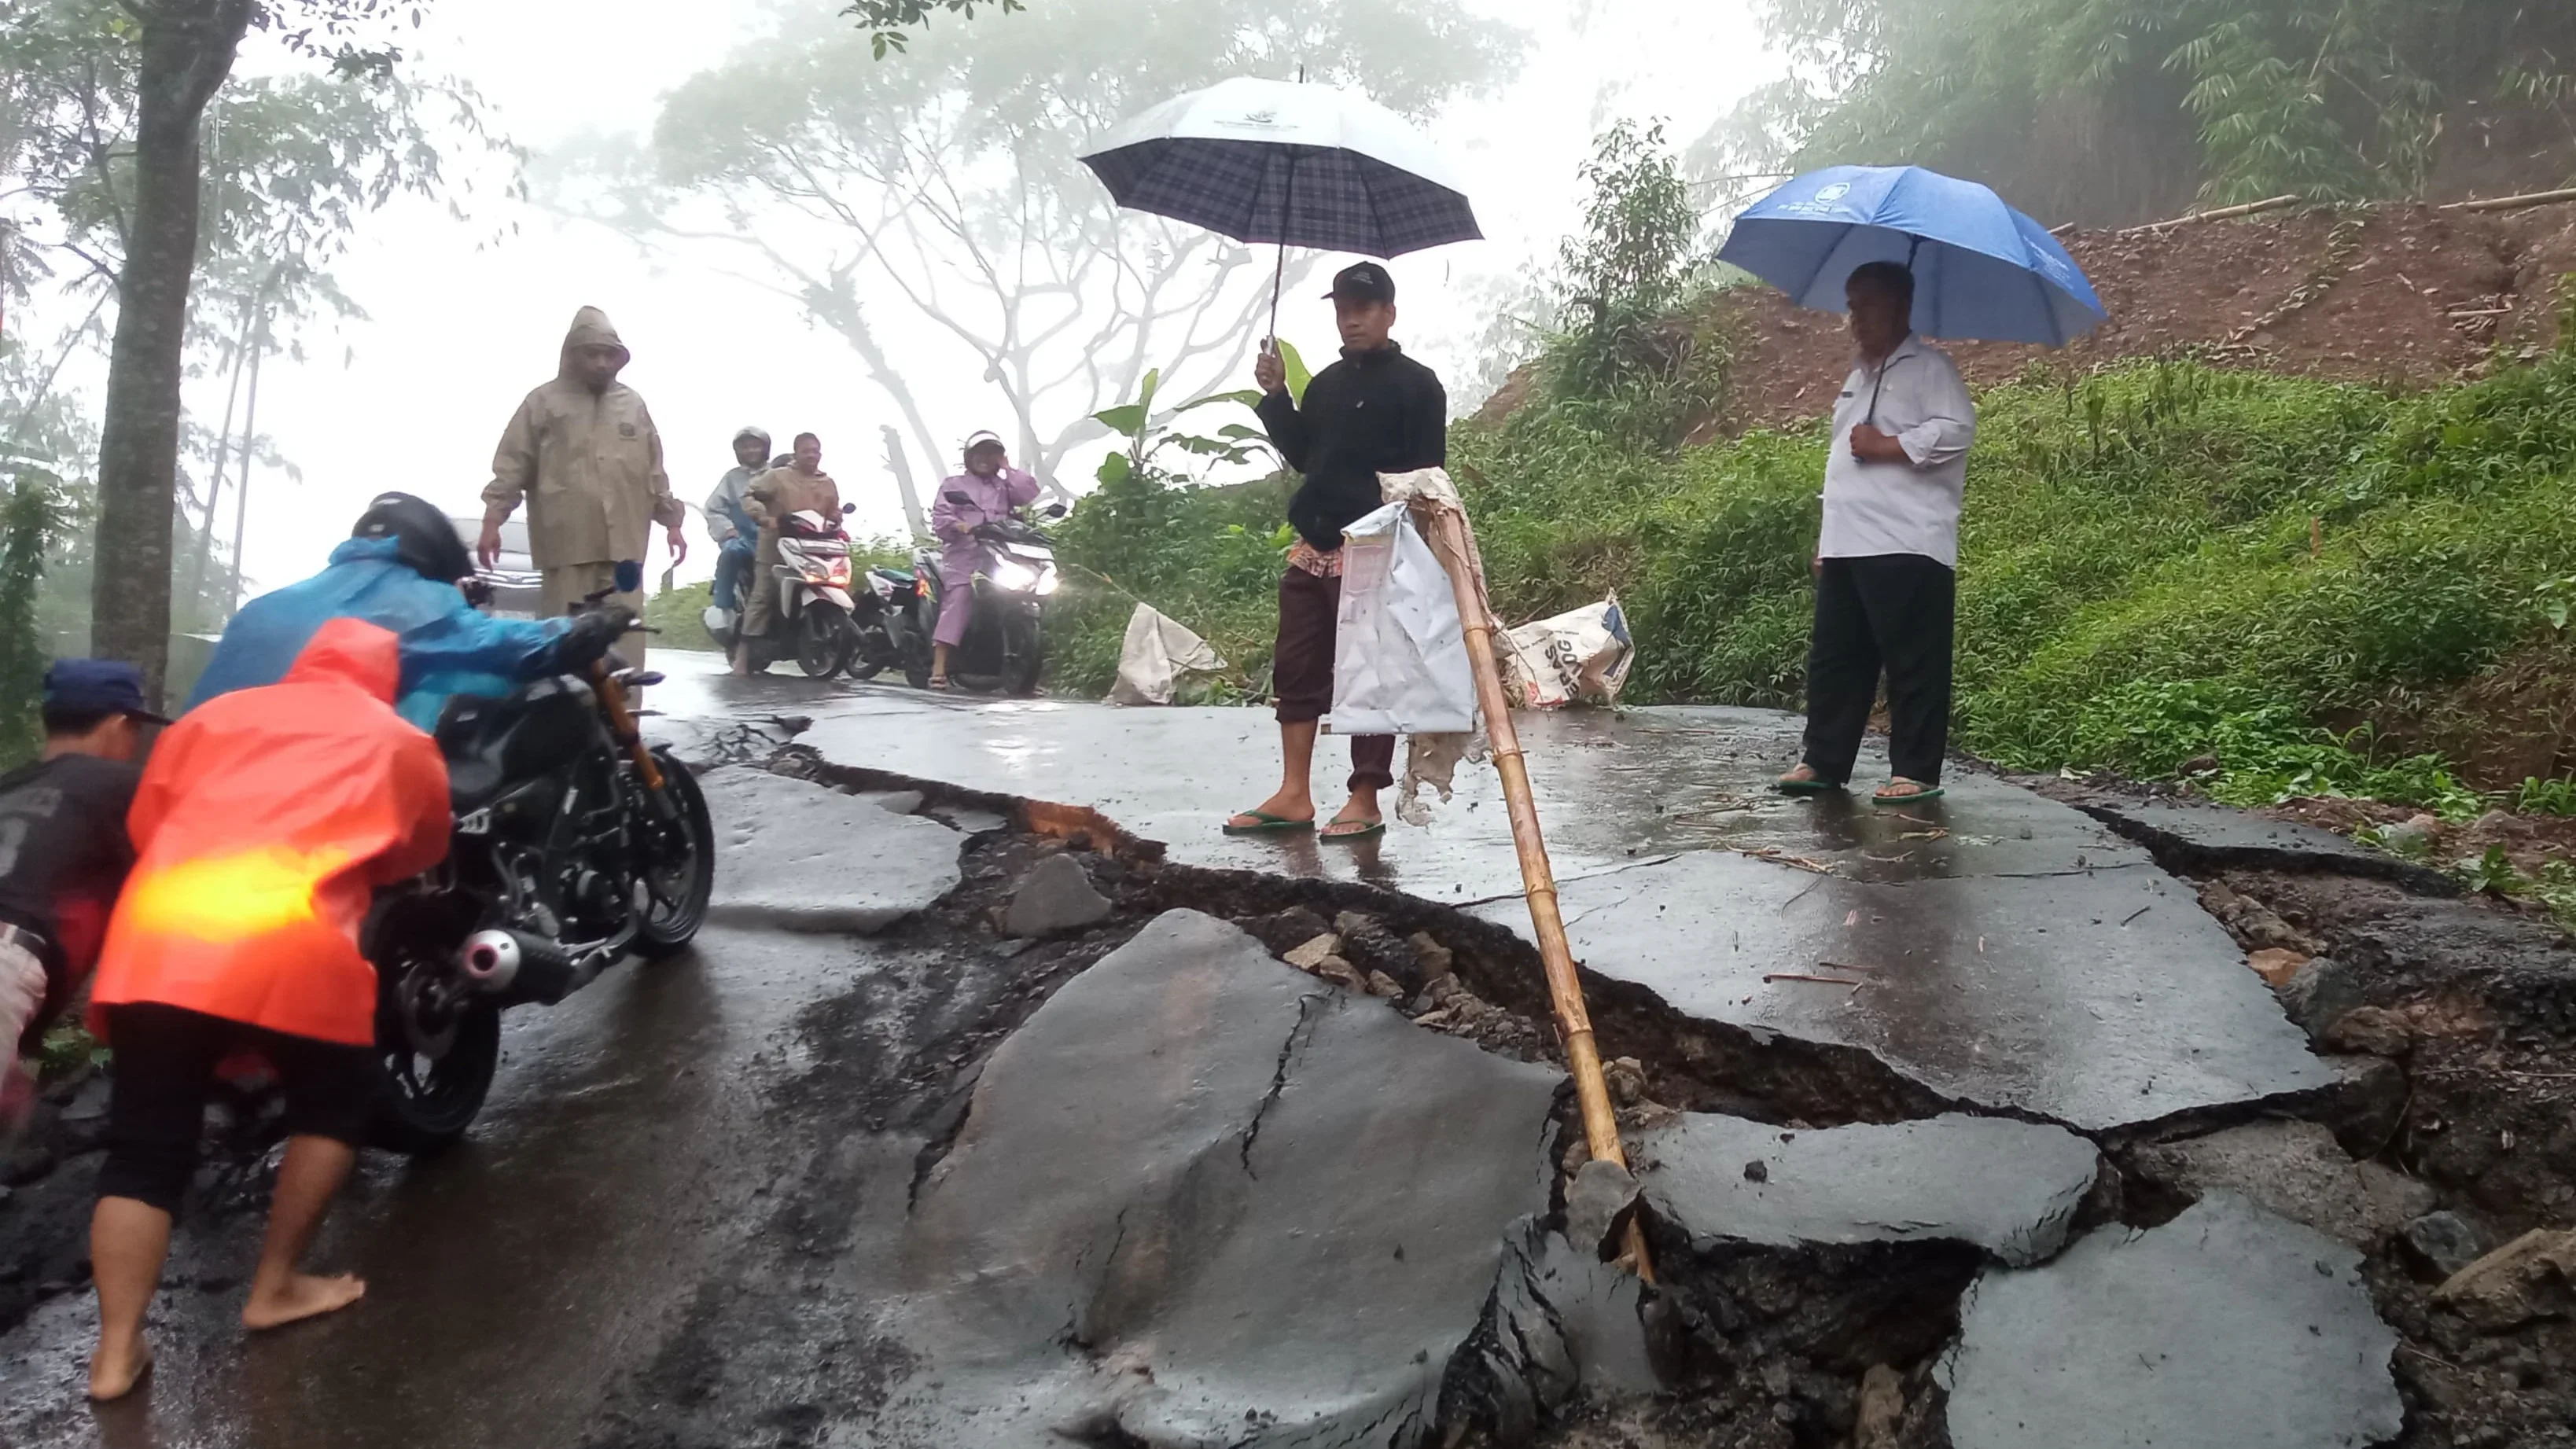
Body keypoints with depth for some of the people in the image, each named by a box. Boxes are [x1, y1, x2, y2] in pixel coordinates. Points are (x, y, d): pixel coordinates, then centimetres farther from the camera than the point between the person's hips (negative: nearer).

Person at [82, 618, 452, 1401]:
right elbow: (423, 855, 32)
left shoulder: (216, 712, 27)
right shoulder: (402, 744, 21)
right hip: (289, 944, -3)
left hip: (158, 939, 3)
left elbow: (143, 823, 27)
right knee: (334, 1100, 22)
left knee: (143, 1150, 12)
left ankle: (115, 1352, 7)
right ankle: (275, 1288, 24)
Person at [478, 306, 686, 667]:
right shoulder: (543, 402, 4)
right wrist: (493, 520, -8)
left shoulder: (634, 405, 16)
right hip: (567, 545, -3)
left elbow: (654, 472, 19)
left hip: (624, 546, 3)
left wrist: (672, 521, 15)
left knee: (625, 645, 1)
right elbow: (512, 467, 1)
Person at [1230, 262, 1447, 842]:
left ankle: (1365, 802, 2)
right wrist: (1276, 396, 11)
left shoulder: (1417, 384, -2)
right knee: (1296, 670, 7)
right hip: (1311, 548, 7)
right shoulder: (1327, 383, 18)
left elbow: (1427, 473, -7)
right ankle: (1294, 795, 13)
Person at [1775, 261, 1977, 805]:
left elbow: (1956, 430, -17)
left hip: (1906, 548, -9)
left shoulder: (1929, 367, -1)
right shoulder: (1859, 378, 26)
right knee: (1833, 659, 8)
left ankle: (1916, 772, -1)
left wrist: (1884, 446, -14)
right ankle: (1823, 763, 15)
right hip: (1846, 547, 9)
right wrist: (1827, 534, 24)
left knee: (1913, 663, -5)